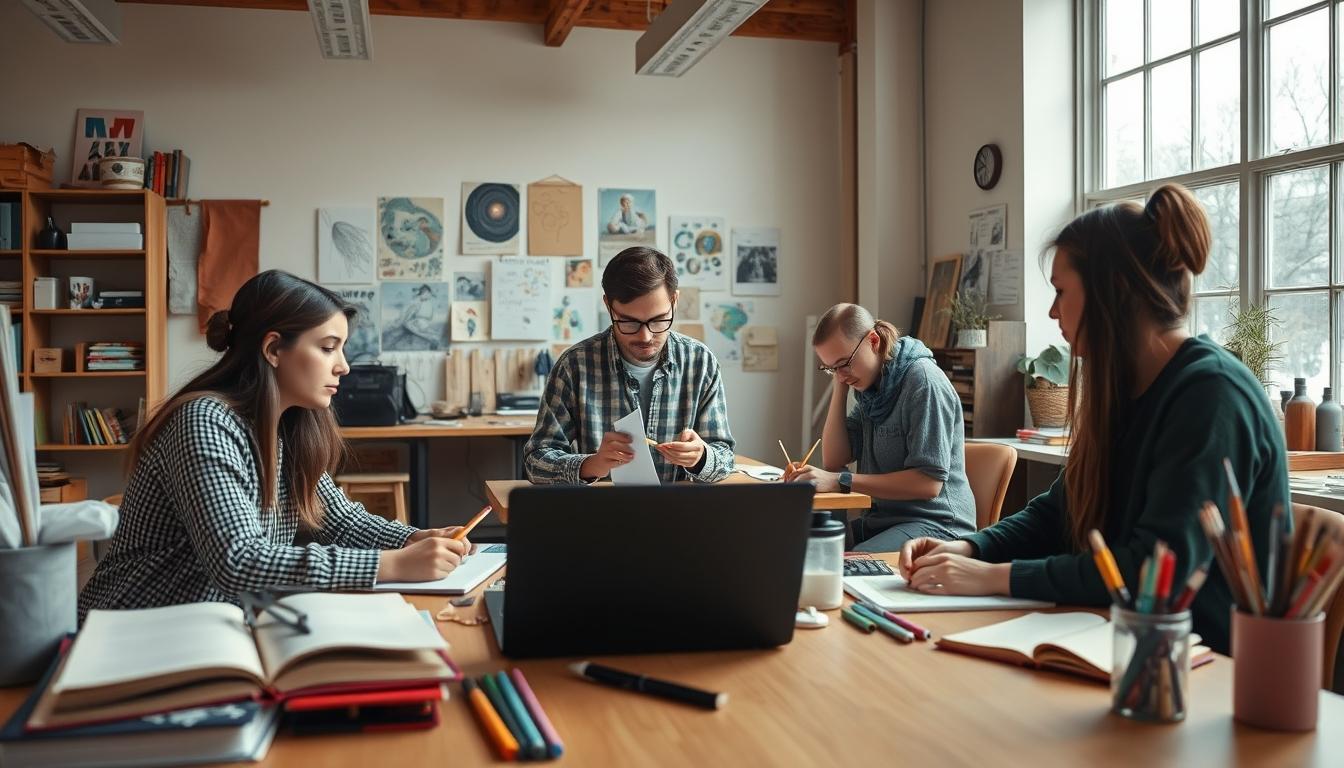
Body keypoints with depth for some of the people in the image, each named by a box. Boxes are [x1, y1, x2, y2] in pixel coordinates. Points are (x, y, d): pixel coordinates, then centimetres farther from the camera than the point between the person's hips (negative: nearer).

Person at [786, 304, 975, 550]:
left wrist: (840, 481, -25)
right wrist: (840, 387, 1)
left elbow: (928, 483, -20)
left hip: (934, 524, -8)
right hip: (880, 520, 8)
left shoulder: (924, 382, -14)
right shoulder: (869, 387, 11)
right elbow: (834, 461, 8)